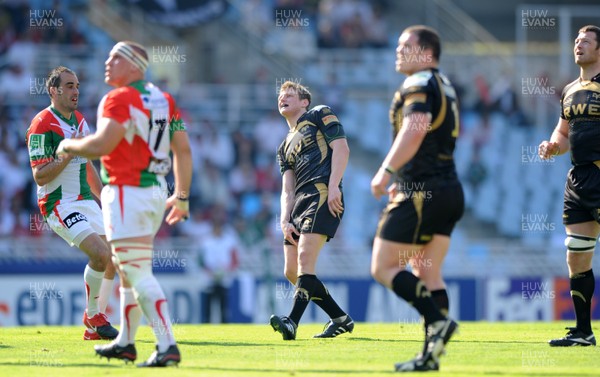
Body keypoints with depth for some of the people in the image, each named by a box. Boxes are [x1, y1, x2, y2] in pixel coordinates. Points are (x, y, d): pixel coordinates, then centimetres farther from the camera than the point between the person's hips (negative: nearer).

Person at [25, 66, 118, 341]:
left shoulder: (80, 120, 13)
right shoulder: (42, 125, -13)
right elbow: (39, 175, -18)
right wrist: (69, 153, -27)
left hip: (85, 201, 9)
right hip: (60, 204, -9)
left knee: (114, 257, 5)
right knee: (100, 253, -23)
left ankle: (95, 325, 15)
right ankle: (92, 315, -3)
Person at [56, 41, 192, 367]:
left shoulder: (119, 99, -14)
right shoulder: (164, 100, 12)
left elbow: (101, 145, -25)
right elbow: (183, 150, 13)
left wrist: (69, 146, -6)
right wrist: (182, 197, 19)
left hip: (126, 193, -9)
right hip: (155, 191, 9)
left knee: (139, 276, -11)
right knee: (129, 272, 20)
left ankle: (167, 345, -18)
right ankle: (125, 343, 30)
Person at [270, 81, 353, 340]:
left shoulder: (320, 115, 9)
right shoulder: (285, 147, 28)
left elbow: (341, 148, -4)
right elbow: (287, 189, 19)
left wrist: (333, 185, -17)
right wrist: (285, 220, 2)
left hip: (322, 194, -9)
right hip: (300, 203, 9)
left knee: (305, 258, -21)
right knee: (291, 271, 3)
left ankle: (292, 323, -30)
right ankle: (341, 319, 12)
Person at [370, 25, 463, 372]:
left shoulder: (419, 86, -10)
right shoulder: (446, 87, 20)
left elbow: (415, 129, -27)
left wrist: (386, 171, -27)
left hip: (421, 194, -9)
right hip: (449, 191, 9)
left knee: (383, 267, -4)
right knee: (428, 273, 9)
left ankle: (438, 320, -17)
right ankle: (431, 355, 3)